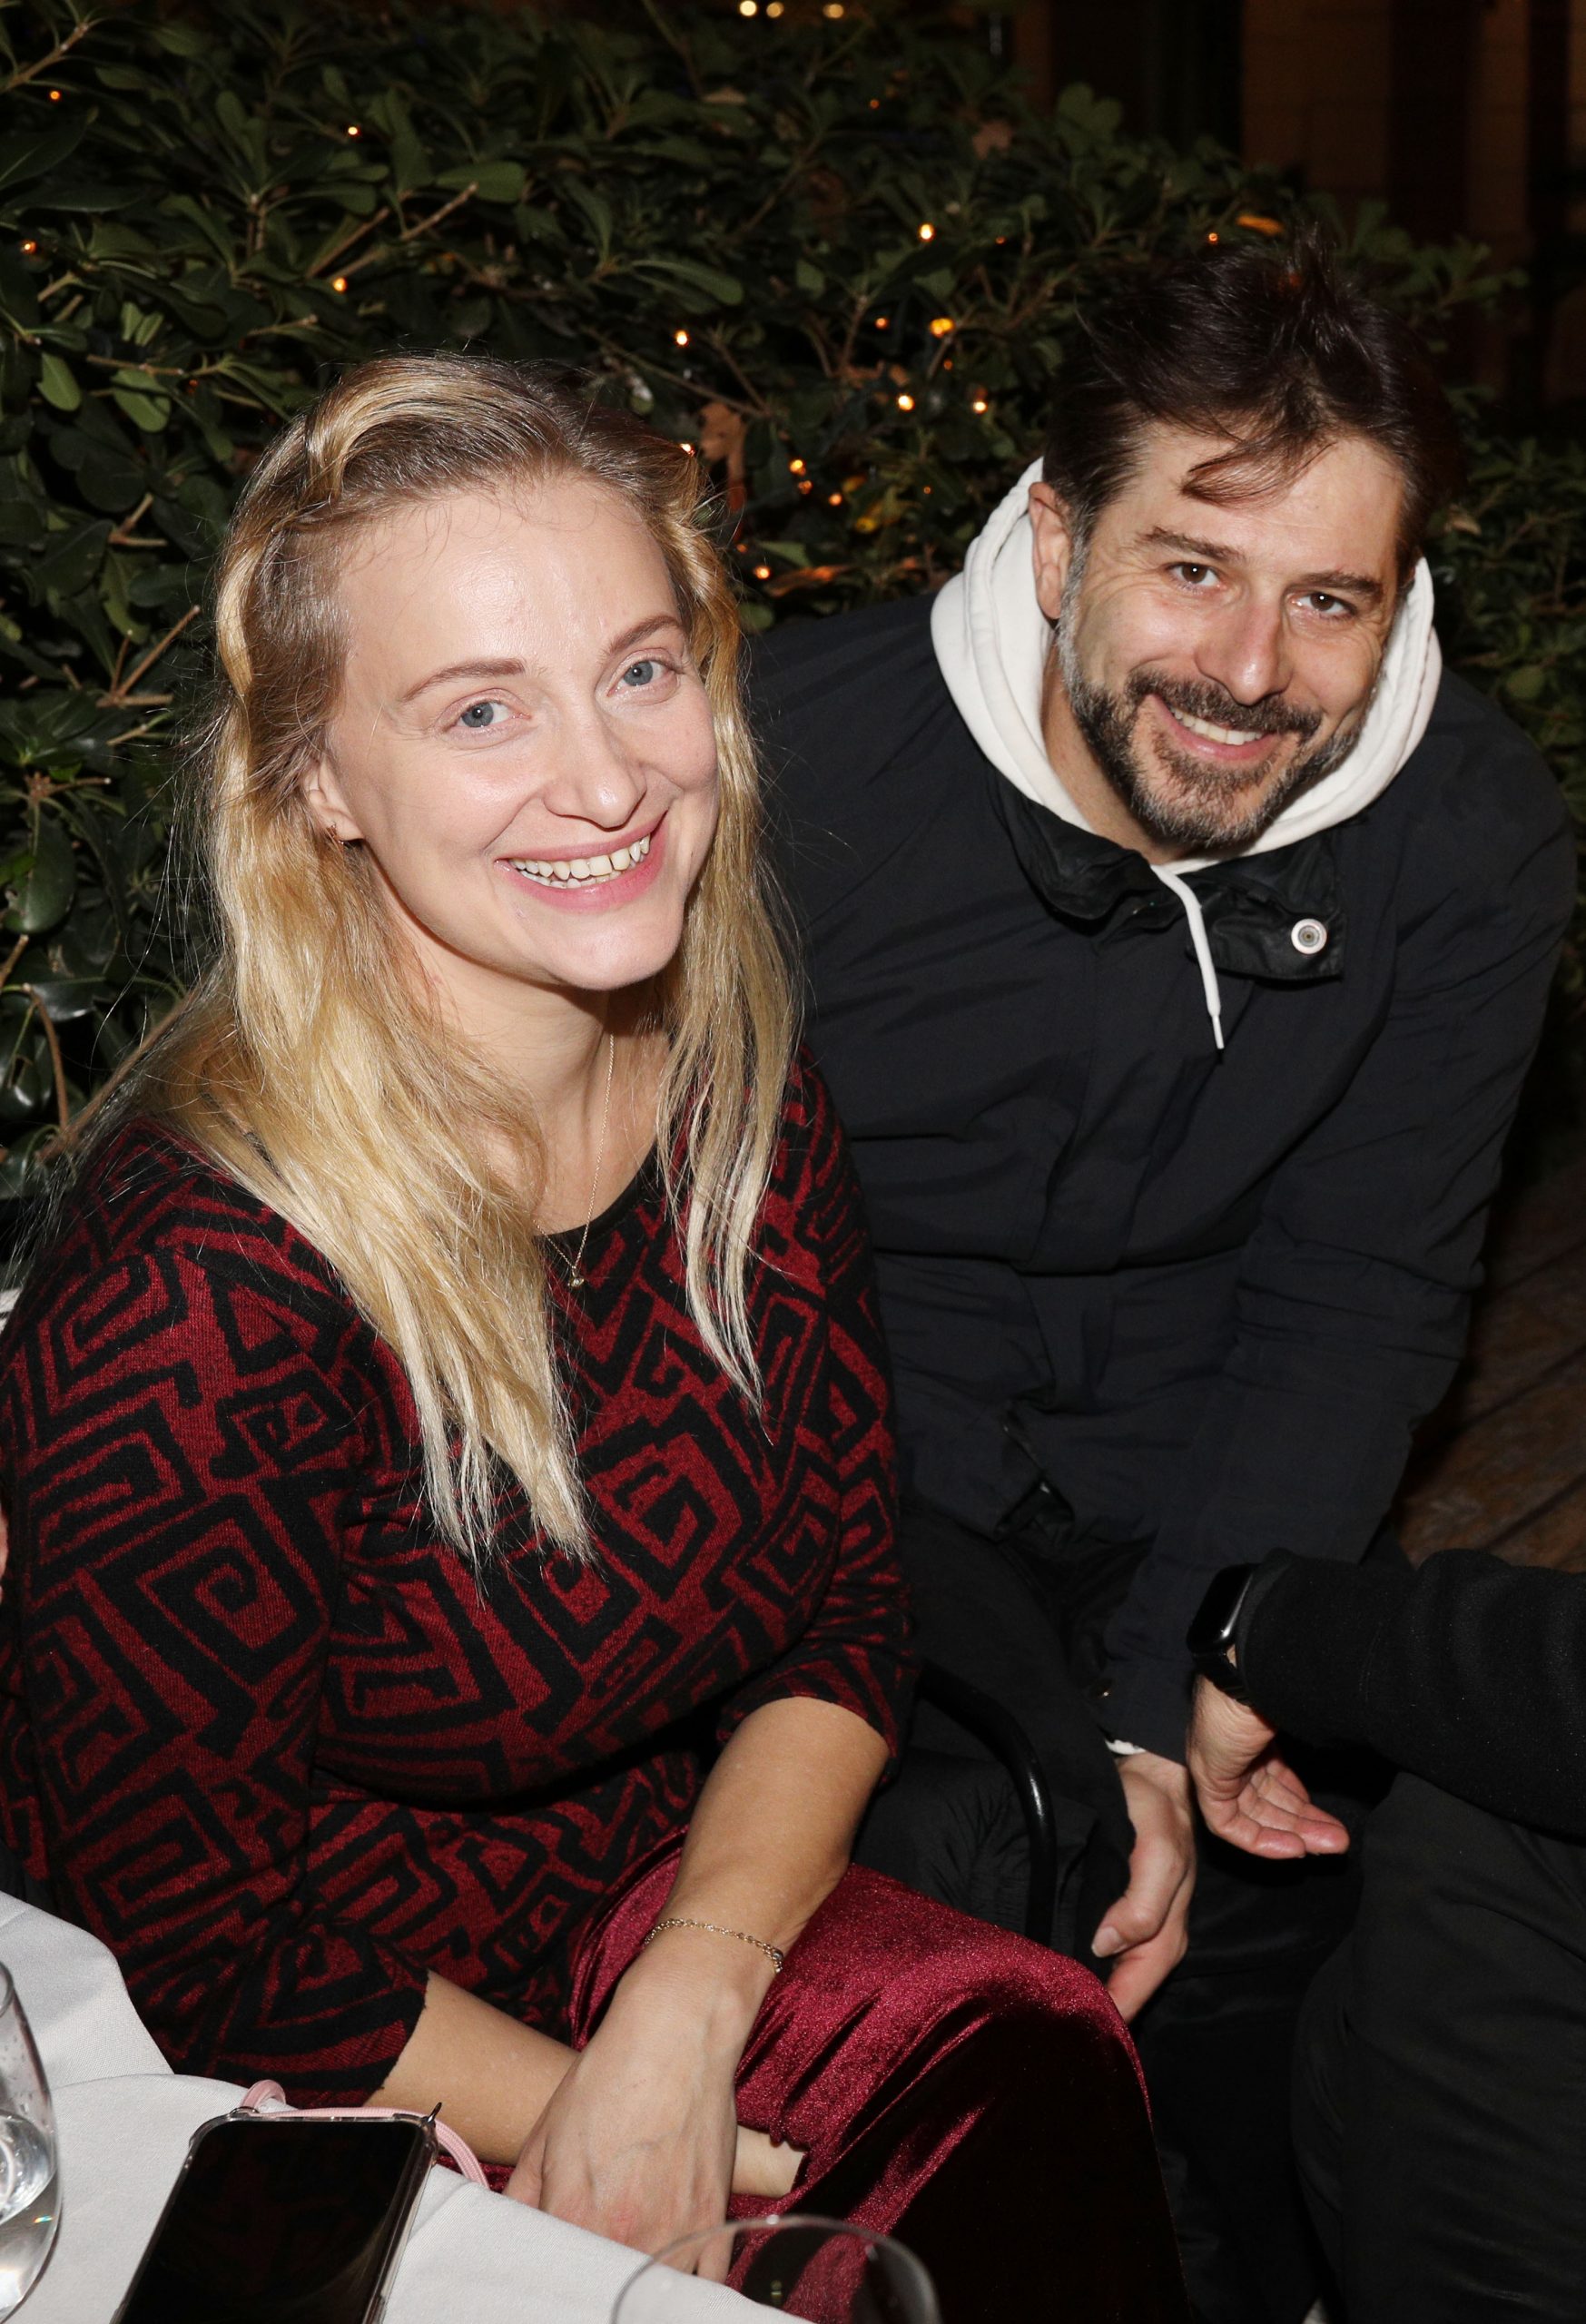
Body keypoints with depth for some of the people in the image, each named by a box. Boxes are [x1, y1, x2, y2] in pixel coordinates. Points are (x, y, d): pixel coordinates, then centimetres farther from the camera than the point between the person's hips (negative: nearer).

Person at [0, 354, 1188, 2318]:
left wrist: (680, 2018, -13)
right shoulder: (198, 1288, -26)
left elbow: (840, 1622, 1)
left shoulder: (739, 1100, -6)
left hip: (662, 1903, 6)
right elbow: (210, 1948, -16)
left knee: (1038, 2077, -18)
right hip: (300, 2095, -5)